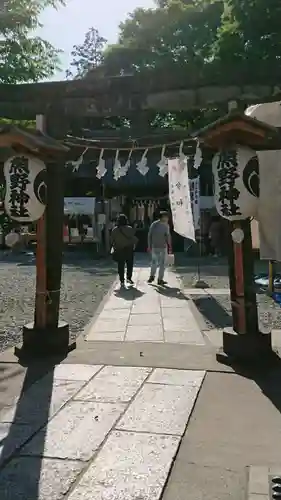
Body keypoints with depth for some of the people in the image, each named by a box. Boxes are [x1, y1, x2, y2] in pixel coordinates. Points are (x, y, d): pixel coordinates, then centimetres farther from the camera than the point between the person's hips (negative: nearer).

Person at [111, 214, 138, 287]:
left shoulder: (114, 230, -4)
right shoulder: (130, 229, -10)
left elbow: (112, 241, -1)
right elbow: (134, 239, -9)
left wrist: (115, 248, 11)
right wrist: (133, 246, 6)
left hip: (119, 250, 2)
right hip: (129, 249, -1)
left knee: (121, 266, 8)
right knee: (129, 264, 13)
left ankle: (122, 281, 9)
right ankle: (129, 278, 10)